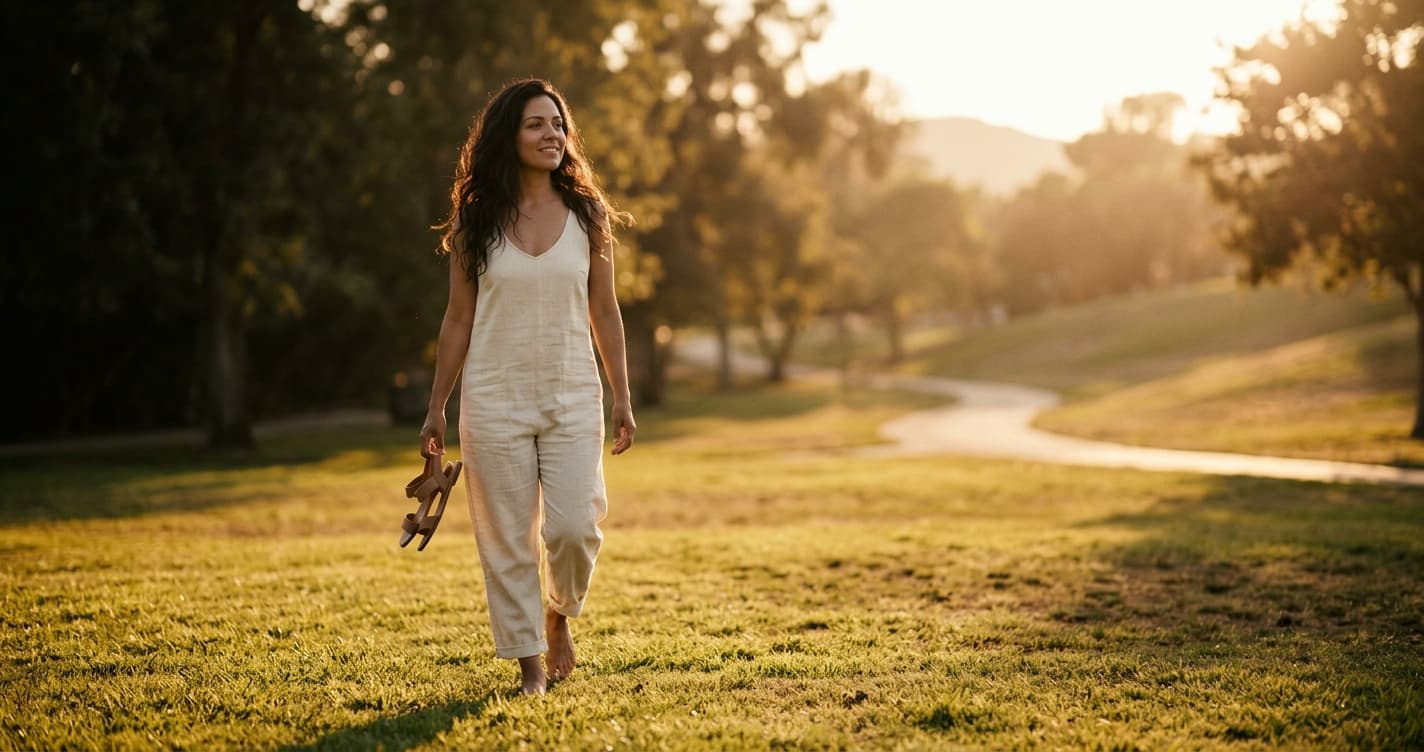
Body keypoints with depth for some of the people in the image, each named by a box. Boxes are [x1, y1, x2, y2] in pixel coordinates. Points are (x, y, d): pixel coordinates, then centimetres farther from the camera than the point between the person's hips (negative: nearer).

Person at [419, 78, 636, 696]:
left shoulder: (587, 214, 4)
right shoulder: (476, 220, 2)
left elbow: (604, 312, 8)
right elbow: (459, 319, 6)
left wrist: (622, 398, 5)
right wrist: (436, 408, 5)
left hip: (572, 396, 0)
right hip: (494, 400, 0)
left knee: (574, 526, -9)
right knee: (507, 537, 2)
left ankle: (560, 614, 23)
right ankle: (530, 664, 16)